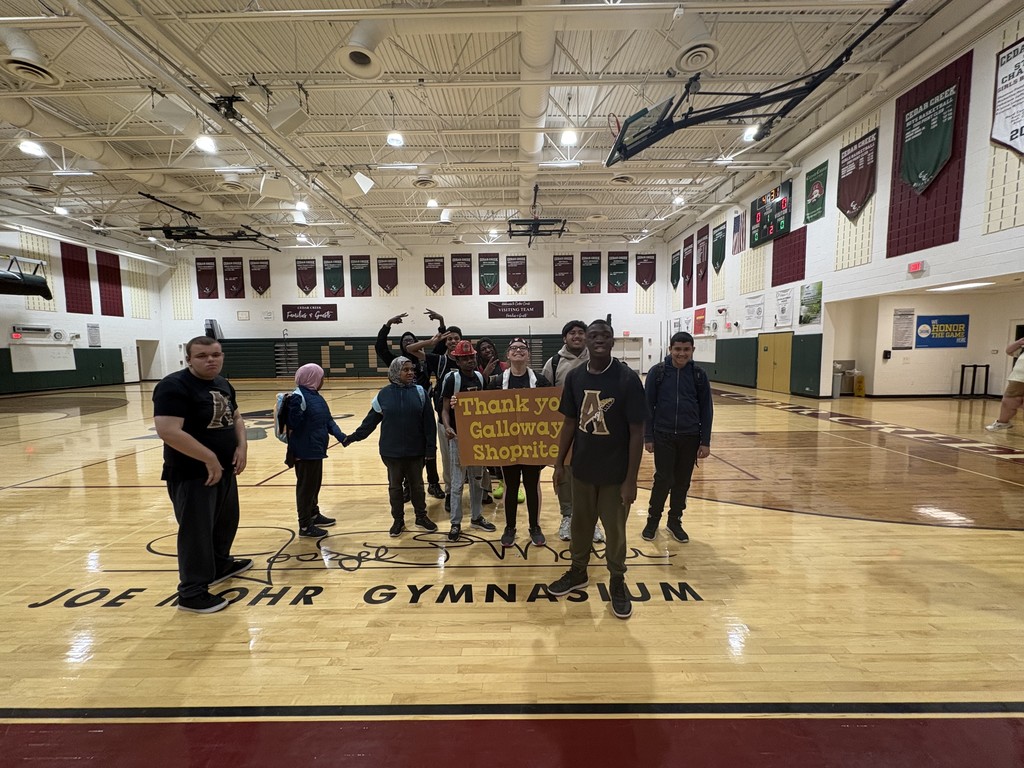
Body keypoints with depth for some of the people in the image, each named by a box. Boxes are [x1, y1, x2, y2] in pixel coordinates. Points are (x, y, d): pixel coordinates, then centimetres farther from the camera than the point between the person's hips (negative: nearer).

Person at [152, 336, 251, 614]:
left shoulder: (223, 384, 7)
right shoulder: (174, 386, -19)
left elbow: (235, 417, 17)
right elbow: (168, 431, -28)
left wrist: (241, 446, -1)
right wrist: (209, 459, -24)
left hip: (224, 469, 9)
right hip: (191, 475, -9)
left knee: (226, 521, 22)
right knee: (196, 532, 1)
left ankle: (220, 565, 44)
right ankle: (192, 593, 16)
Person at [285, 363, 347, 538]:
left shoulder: (316, 396, 10)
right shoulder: (298, 397, -18)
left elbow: (328, 420, 12)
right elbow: (293, 427, -18)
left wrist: (340, 436, 0)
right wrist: (293, 452, -15)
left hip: (316, 450, 9)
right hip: (305, 452, -9)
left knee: (315, 484, 20)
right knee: (306, 486, 2)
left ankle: (314, 515, 37)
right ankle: (305, 526, 14)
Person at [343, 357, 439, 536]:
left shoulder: (420, 392, -5)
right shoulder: (384, 394, -3)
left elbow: (428, 421, -6)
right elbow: (371, 419, 3)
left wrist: (431, 445, -8)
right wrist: (354, 437, 0)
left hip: (415, 449, 0)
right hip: (392, 450, 0)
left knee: (417, 484, 14)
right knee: (395, 485, 13)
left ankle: (421, 516, 32)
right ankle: (398, 519, 29)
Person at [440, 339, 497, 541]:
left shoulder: (481, 378, 6)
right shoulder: (452, 379, -11)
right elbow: (445, 409, -12)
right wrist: (447, 427, -29)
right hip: (459, 435, -5)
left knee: (477, 478, 16)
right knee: (457, 482, 3)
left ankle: (476, 517, 31)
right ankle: (455, 523, 16)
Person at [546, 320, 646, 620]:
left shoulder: (628, 378, -15)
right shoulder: (574, 377, -4)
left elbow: (637, 432, -13)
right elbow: (569, 423, 5)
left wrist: (631, 479, -13)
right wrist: (560, 462, 5)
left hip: (615, 472, -3)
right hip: (582, 468, 4)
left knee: (615, 530, 13)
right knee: (580, 524, 20)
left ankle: (617, 583, 36)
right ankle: (578, 572, 42)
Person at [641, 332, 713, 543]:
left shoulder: (699, 374, 0)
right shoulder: (657, 372, -5)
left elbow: (706, 410, 3)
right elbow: (648, 406, -3)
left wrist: (705, 441, 1)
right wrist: (648, 437, -5)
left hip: (690, 437, 2)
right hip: (663, 436, -2)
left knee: (682, 482, 11)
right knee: (664, 479, 0)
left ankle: (675, 521, 29)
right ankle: (653, 520, 20)